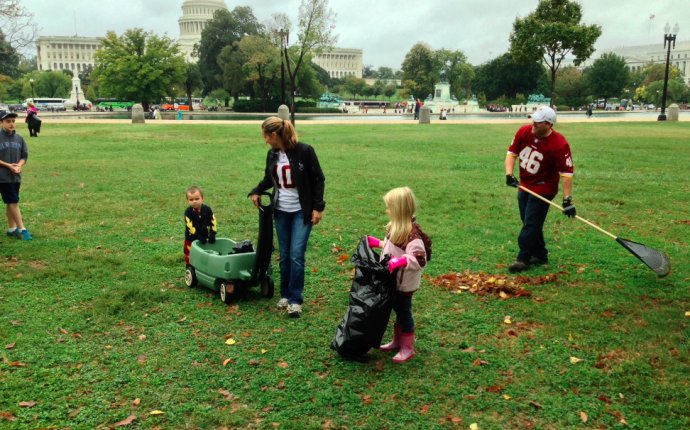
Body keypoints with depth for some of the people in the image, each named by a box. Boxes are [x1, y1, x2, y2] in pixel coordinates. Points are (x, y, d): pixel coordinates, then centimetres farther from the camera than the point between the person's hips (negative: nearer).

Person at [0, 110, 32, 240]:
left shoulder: (19, 138, 6)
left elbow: (24, 156, 9)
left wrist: (19, 165, -9)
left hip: (16, 176, 5)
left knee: (11, 203, 13)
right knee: (13, 202, -5)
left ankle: (11, 229, 21)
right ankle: (22, 229, -2)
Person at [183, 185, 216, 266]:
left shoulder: (207, 209, -11)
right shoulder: (188, 212, -19)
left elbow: (213, 222, -10)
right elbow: (190, 226, -24)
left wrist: (212, 235, -19)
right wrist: (198, 237, -29)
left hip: (204, 236, 3)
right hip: (191, 239, -3)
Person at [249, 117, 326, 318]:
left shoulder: (304, 151, -14)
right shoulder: (272, 154, 2)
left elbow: (318, 180, -9)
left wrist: (318, 207, -12)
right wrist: (256, 192, 2)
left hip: (302, 211, -5)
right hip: (281, 211, 5)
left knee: (296, 254, -10)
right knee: (284, 255, 9)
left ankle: (295, 300, -1)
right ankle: (285, 294, 23)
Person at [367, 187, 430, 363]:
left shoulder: (412, 233, -27)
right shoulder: (397, 227, 3)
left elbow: (420, 259, -32)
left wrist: (401, 261, -42)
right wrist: (377, 243, 17)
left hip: (405, 283, -9)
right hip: (395, 280, 9)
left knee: (404, 312, 4)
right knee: (397, 310, 20)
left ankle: (408, 348, 18)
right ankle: (397, 341, 36)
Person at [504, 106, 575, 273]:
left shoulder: (559, 144, -24)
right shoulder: (524, 131, -10)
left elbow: (566, 172, -23)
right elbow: (512, 152, 0)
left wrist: (567, 199, -27)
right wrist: (509, 174, -15)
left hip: (543, 188, -6)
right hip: (524, 185, 6)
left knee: (531, 224, -7)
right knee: (529, 222, 15)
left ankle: (523, 259, 4)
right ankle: (540, 254, 31)